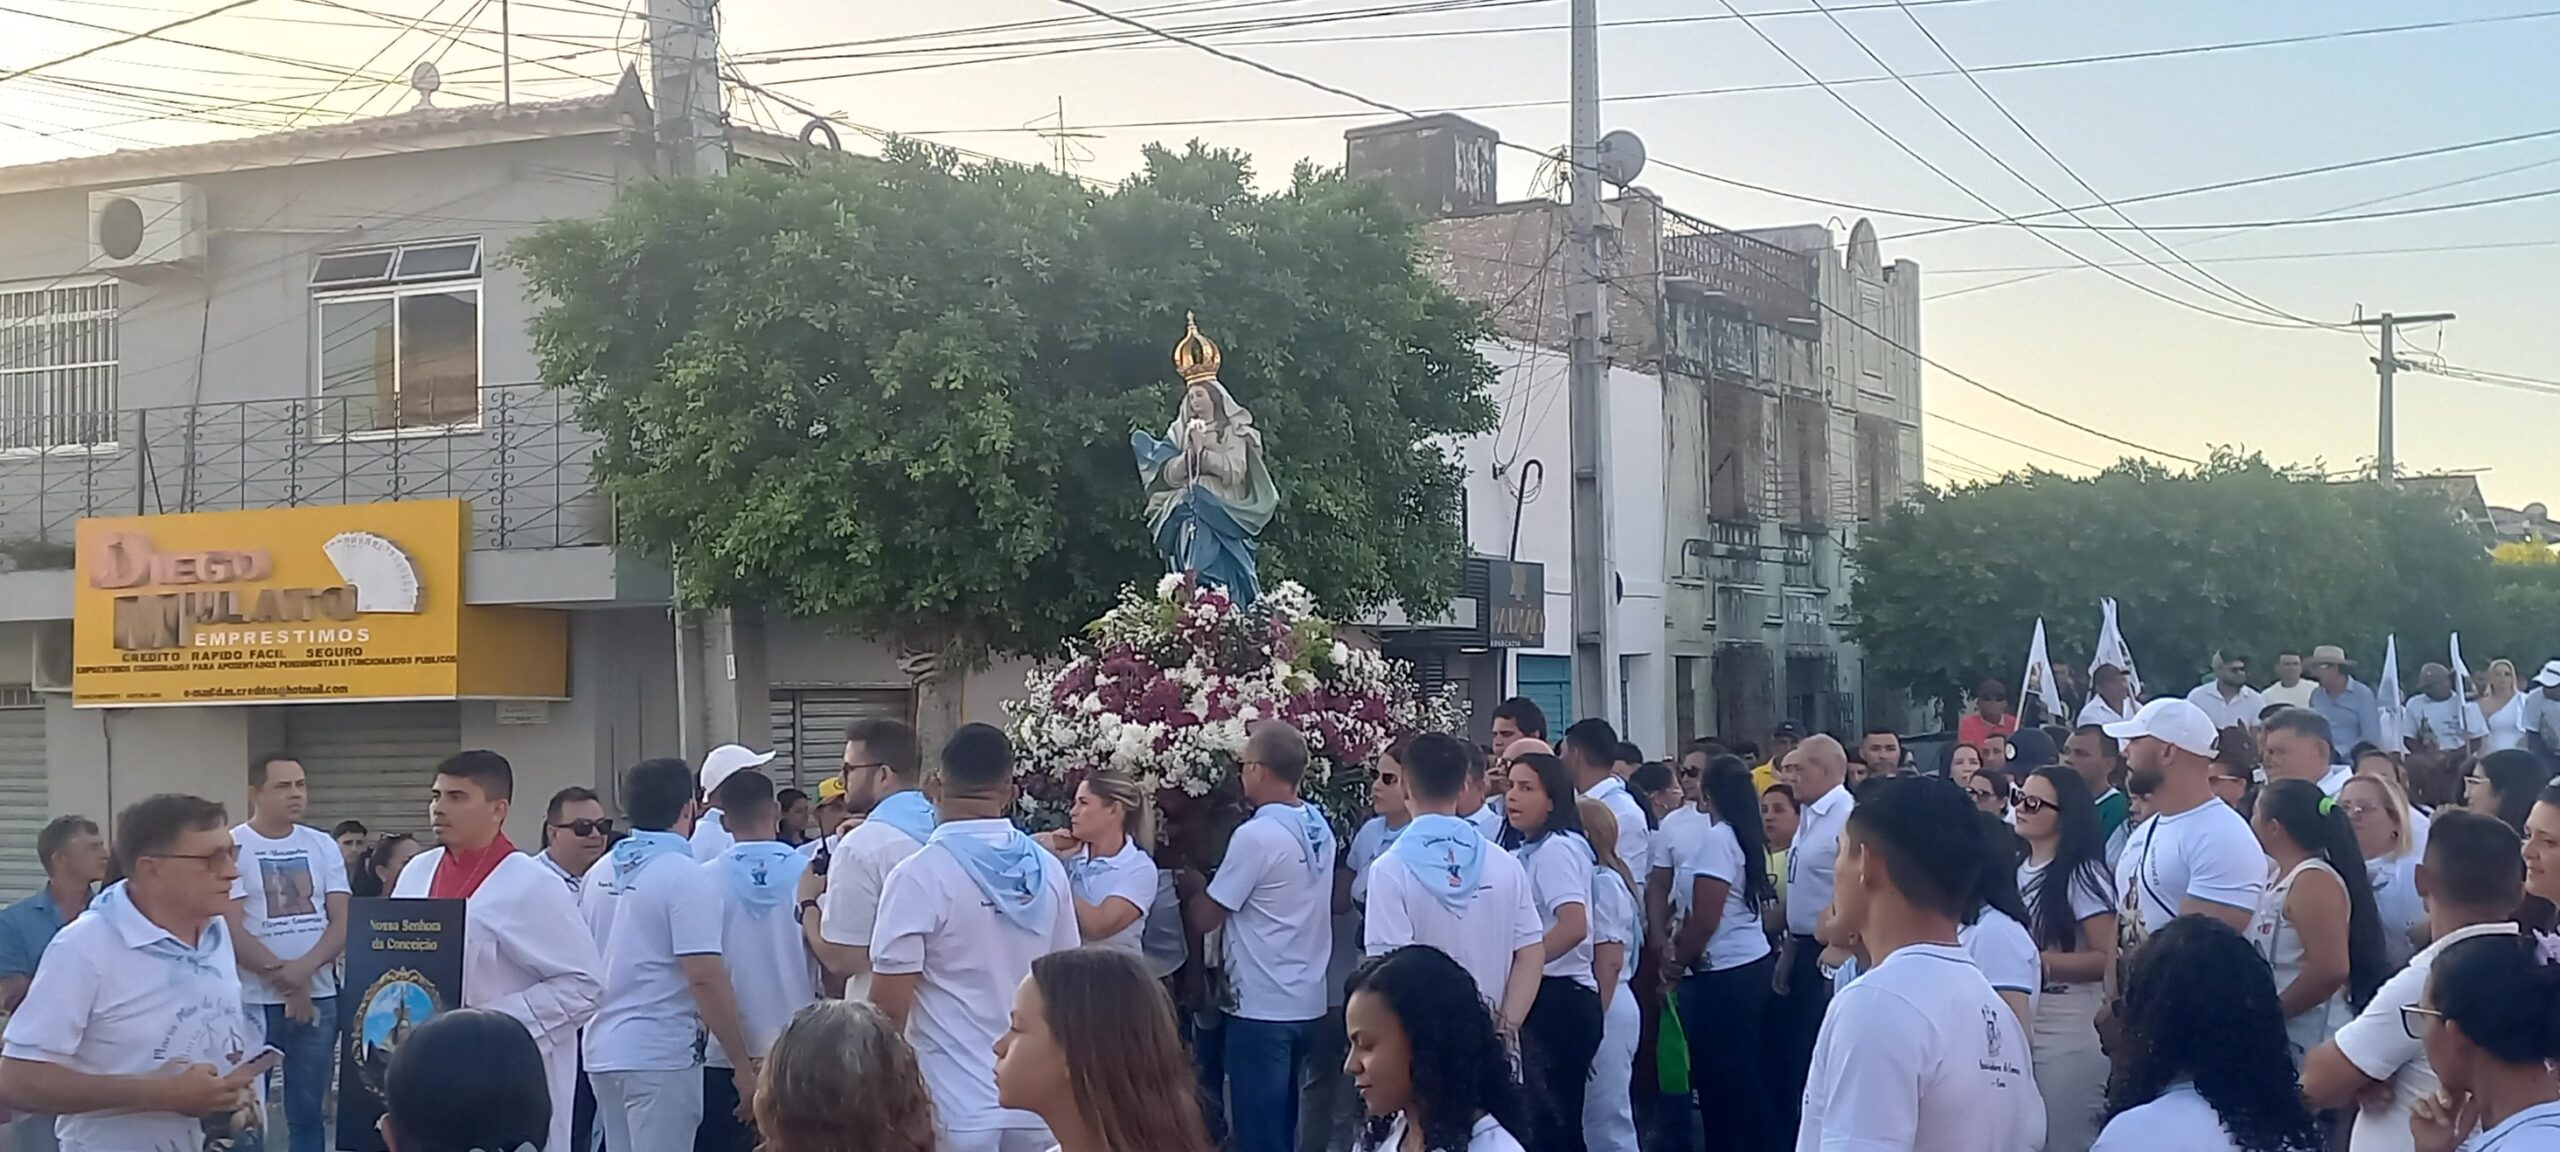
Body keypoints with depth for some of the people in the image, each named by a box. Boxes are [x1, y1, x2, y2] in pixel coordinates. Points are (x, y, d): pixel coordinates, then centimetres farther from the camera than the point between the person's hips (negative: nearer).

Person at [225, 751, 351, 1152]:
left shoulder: (322, 846, 8)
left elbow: (343, 922, 2)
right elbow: (233, 932, -10)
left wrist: (305, 968, -15)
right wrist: (284, 977, -12)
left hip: (319, 997, 4)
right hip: (253, 1001, -4)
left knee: (309, 1113, 9)